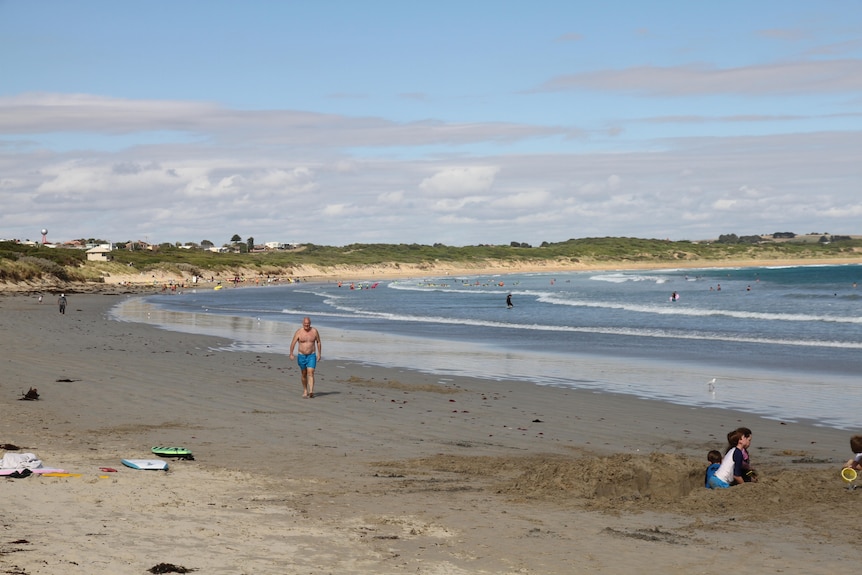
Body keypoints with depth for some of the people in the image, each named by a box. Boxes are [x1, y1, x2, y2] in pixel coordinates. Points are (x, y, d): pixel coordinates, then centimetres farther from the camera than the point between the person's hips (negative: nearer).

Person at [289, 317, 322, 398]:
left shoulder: (314, 331, -3)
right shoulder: (299, 332, -7)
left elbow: (318, 342, 8)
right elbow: (293, 343, -6)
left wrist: (319, 354, 6)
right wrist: (291, 354, -15)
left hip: (312, 355, -1)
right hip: (301, 356, 1)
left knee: (310, 372, -14)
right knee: (304, 374, 11)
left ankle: (311, 391, -24)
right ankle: (305, 391, 27)